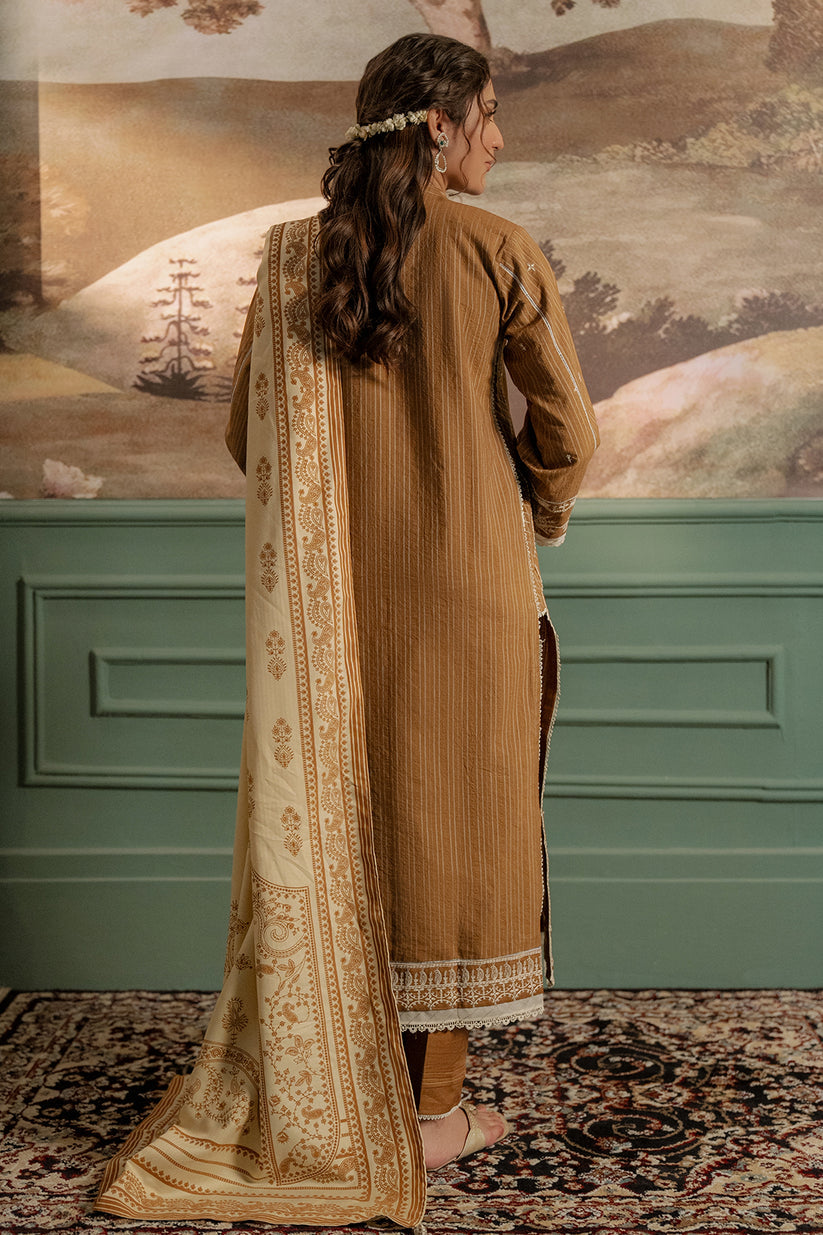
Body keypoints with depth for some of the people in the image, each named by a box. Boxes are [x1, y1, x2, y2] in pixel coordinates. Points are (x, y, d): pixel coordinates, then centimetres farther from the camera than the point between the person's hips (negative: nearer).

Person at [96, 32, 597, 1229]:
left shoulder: (299, 256, 2)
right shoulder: (496, 250, -8)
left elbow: (252, 434, 4)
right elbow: (567, 426, -8)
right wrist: (538, 517, 12)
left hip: (343, 587, 4)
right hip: (471, 578, -4)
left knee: (342, 822, 14)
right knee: (457, 823, 7)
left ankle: (321, 1094, 25)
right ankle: (436, 1108, 17)